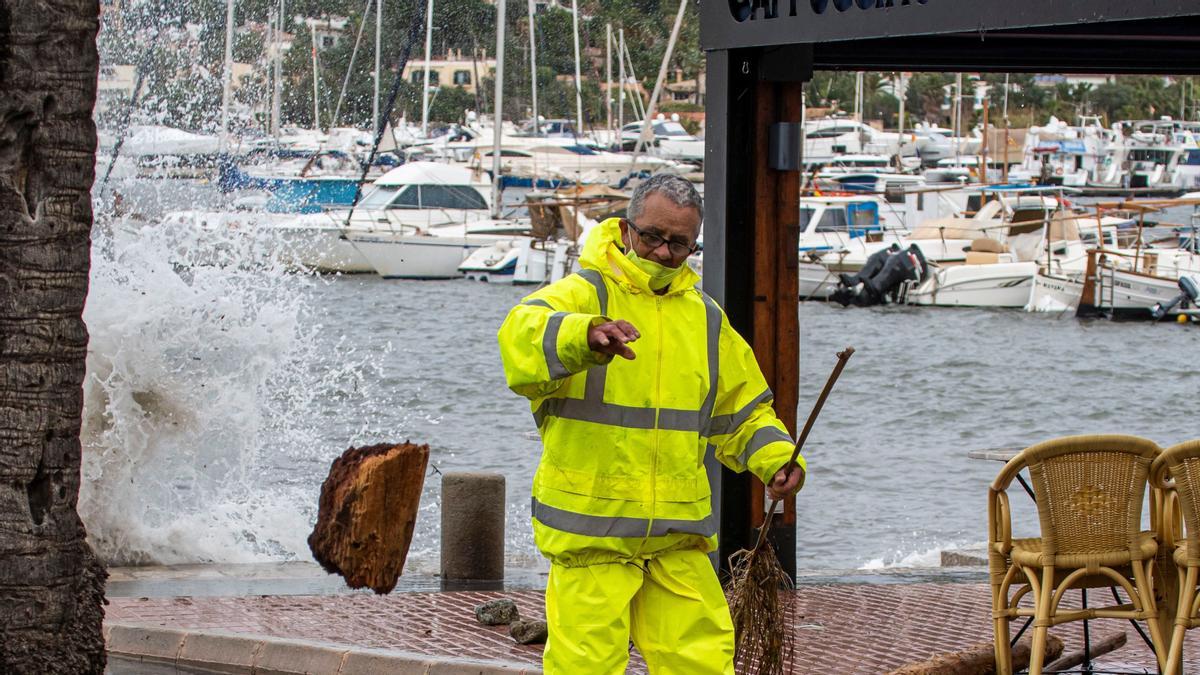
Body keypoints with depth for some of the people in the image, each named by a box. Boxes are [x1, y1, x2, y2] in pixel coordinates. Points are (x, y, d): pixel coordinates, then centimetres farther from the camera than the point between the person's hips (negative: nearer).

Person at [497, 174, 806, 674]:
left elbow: (742, 409, 26)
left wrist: (776, 458, 6)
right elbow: (522, 336, -27)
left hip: (679, 537, 5)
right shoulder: (584, 295, -4)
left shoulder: (705, 318, 15)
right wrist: (585, 336, -48)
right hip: (591, 526, -5)